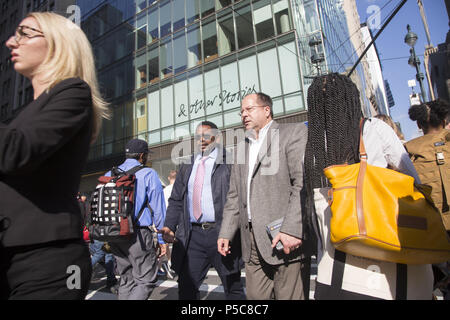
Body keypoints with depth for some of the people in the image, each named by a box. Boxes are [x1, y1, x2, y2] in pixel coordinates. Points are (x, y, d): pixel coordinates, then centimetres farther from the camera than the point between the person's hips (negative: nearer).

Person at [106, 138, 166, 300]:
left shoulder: (109, 175, 11)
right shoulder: (148, 174, -5)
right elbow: (158, 209, -7)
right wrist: (161, 239, -1)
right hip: (139, 234, -6)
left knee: (126, 280, 18)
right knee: (146, 281, 4)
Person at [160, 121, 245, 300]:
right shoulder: (187, 168, 15)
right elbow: (176, 200, 16)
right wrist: (169, 226, 1)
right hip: (193, 235, 4)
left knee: (233, 288, 11)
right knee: (186, 286, 11)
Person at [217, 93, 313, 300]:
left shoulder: (294, 132, 1)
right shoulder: (242, 148, 21)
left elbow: (304, 183, -12)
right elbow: (234, 197, 19)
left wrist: (292, 229, -20)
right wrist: (226, 233, 13)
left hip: (285, 239, -6)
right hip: (252, 242, 6)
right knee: (255, 296, 11)